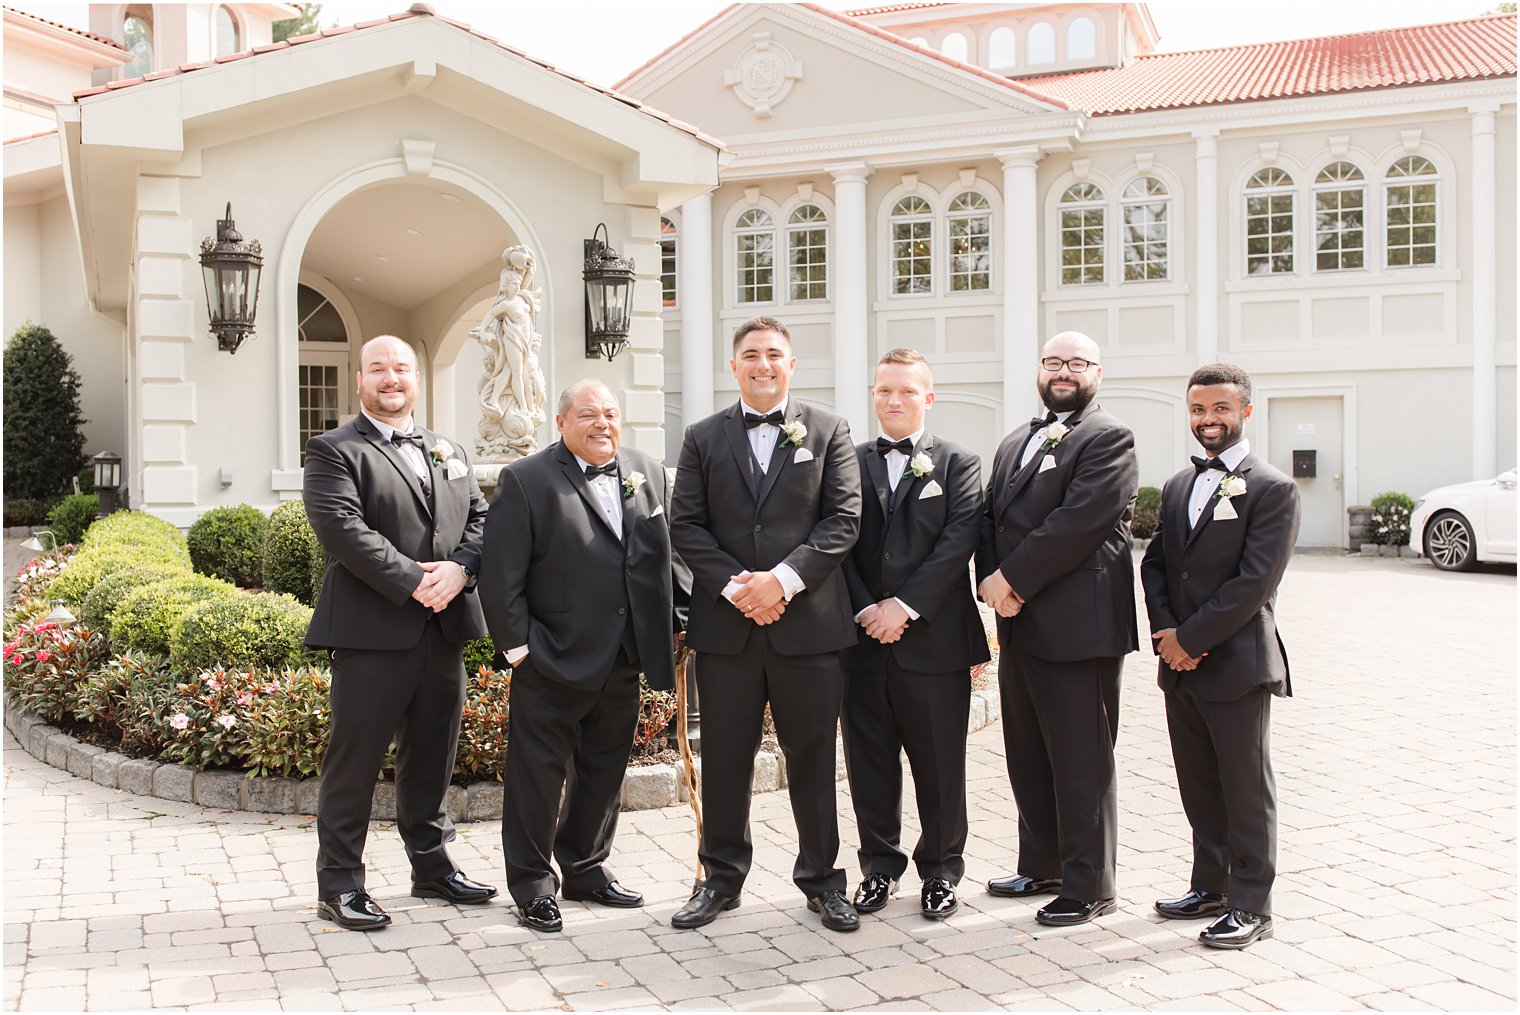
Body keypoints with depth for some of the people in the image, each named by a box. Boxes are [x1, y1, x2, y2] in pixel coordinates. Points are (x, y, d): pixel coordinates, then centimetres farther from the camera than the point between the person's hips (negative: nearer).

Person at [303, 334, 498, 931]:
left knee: (432, 758, 16)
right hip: (372, 632, -6)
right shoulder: (334, 451, -2)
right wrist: (413, 583, -20)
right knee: (354, 760, 0)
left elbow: (478, 518, 10)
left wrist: (457, 568, -10)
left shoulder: (448, 453, 19)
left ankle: (431, 867, 29)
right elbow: (342, 529, -15)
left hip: (444, 629, 6)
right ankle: (338, 885, 11)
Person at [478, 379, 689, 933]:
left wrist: (682, 618, 4)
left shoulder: (648, 473, 9)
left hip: (623, 663, 6)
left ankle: (585, 870, 33)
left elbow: (668, 554, 13)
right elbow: (501, 576, -10)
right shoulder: (525, 480, -8)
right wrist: (518, 645, -12)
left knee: (604, 772, 17)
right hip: (551, 662, -5)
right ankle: (533, 886, 19)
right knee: (538, 775, 5)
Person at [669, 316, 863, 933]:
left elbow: (843, 519, -2)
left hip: (808, 621, -1)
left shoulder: (827, 432, 6)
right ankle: (721, 877, 23)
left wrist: (783, 578, -13)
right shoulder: (703, 438, 9)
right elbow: (684, 525, 3)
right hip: (725, 625, 1)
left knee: (813, 757, 7)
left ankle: (820, 879, 21)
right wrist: (735, 586, -11)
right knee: (724, 759, 8)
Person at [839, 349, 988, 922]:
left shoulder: (959, 464, 4)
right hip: (863, 639, 2)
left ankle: (940, 869, 21)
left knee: (940, 766, 5)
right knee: (870, 764, 9)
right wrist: (865, 610, -8)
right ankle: (880, 866, 24)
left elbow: (958, 541, -7)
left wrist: (904, 606, -14)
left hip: (934, 640, -2)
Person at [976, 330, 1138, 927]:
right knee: (1028, 759, 17)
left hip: (1077, 628, -8)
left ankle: (1088, 888, 12)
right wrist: (992, 580, -4)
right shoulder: (1014, 445, 20)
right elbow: (991, 521, 14)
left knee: (1081, 765, 0)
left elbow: (1079, 521, -17)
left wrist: (1012, 579, -15)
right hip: (1020, 626, 8)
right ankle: (1042, 867, 31)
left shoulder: (1107, 440, -6)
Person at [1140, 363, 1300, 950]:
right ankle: (1211, 886, 28)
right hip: (1180, 666, 7)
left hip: (1238, 665, -7)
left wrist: (1191, 638, -15)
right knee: (1198, 787, 15)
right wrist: (1165, 631, -5)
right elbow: (1154, 564, 12)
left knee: (1246, 791, 2)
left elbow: (1255, 581, -16)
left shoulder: (1272, 490, -8)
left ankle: (1250, 906, 11)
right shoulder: (1176, 488, 14)